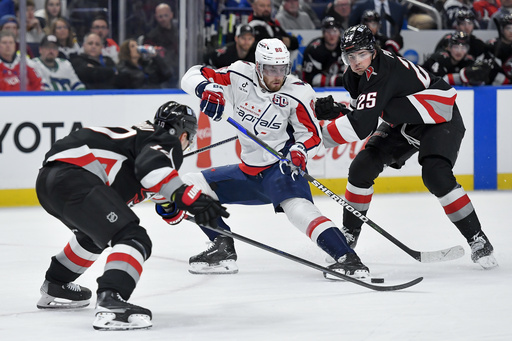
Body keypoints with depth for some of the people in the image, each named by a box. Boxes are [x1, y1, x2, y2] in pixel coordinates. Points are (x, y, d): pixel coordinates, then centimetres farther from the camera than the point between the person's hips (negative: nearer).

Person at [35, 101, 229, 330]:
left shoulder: (142, 133, 31)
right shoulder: (169, 140, 5)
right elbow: (152, 165, -19)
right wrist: (187, 197, -26)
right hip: (73, 178, -10)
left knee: (95, 233, 37)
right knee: (134, 239, -17)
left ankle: (54, 287, 51)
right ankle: (110, 303, -38)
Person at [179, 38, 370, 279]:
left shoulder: (297, 94, -14)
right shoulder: (239, 76, -6)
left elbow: (312, 135, -6)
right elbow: (193, 76, -4)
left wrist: (300, 151, -28)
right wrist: (207, 88, -27)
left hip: (281, 167, -6)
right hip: (248, 171, 6)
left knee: (297, 207, -33)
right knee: (189, 187, 1)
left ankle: (347, 258, -39)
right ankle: (223, 250, 4)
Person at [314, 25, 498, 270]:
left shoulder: (381, 73, -33)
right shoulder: (355, 75, -4)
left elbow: (361, 125, -39)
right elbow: (362, 115, 4)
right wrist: (334, 111, -15)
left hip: (440, 118, -9)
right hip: (402, 123, 9)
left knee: (436, 176, -28)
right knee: (362, 167, -4)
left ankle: (478, 240, -16)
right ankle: (349, 234, 9)